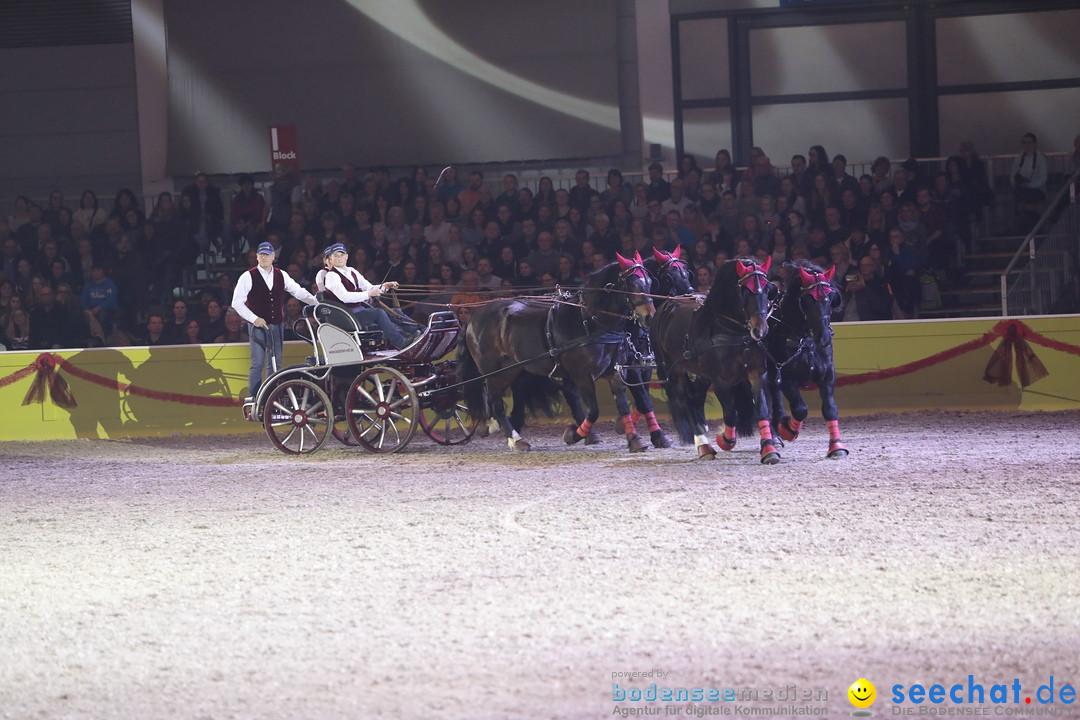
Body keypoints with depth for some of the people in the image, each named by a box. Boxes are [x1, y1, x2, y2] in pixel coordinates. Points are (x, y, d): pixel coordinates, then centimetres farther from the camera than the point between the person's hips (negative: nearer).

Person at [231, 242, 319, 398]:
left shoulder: (281, 276, 9)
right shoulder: (248, 277, -4)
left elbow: (298, 292, 7)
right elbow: (237, 302, -6)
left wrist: (317, 303, -7)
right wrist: (254, 319, -13)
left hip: (277, 325, 4)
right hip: (257, 325, -4)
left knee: (276, 364, 7)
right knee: (257, 364, -7)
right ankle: (253, 399, -4)